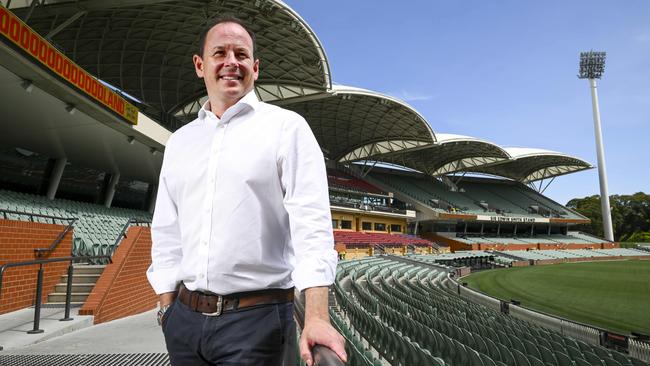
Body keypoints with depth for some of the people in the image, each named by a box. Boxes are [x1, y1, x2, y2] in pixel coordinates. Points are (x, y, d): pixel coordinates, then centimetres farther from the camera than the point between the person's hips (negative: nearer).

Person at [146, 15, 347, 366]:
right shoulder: (179, 141, 11)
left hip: (255, 317, -4)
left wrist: (316, 317, -24)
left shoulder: (286, 127, -5)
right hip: (184, 317, 5)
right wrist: (167, 309, 8)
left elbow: (311, 224, -15)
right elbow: (166, 233, 13)